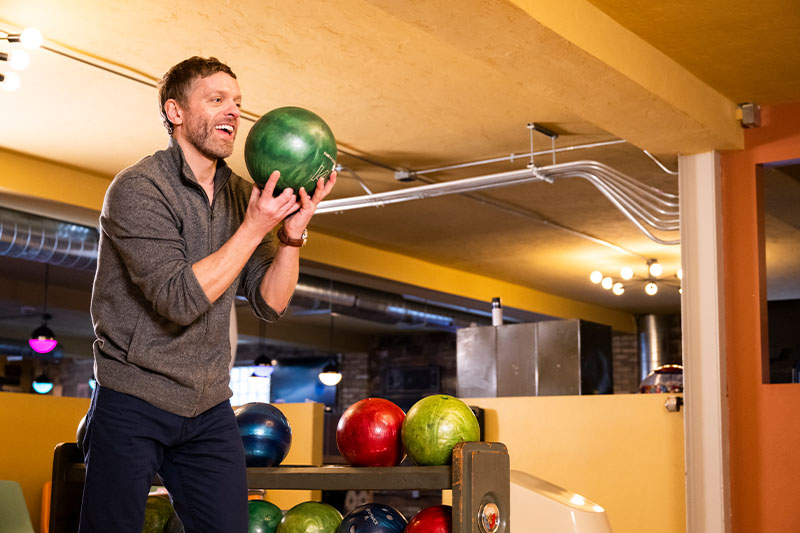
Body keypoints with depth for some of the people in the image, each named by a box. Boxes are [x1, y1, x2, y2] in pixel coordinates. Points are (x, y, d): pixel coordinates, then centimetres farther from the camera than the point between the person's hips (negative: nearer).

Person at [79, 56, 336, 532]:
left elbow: (270, 304, 3)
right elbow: (179, 300, -23)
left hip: (210, 409, 6)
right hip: (134, 404, -5)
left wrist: (292, 235, -13)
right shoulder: (139, 188, -13)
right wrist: (254, 228, -22)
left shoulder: (243, 196, 7)